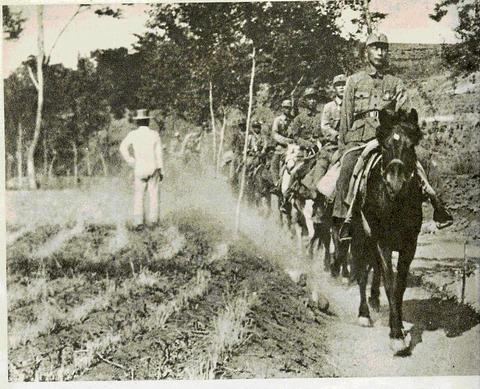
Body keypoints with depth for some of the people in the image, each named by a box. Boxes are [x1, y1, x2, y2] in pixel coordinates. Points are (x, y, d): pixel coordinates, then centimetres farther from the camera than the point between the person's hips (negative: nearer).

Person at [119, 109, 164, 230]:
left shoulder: (132, 134, -1)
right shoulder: (155, 134, -1)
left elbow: (123, 148, -12)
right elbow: (159, 153, -2)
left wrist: (131, 162, -5)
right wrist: (160, 170, 3)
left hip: (139, 169, 0)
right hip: (153, 168, 0)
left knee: (138, 196, 4)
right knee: (153, 194, 10)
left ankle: (138, 221, -8)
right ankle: (152, 219, 10)